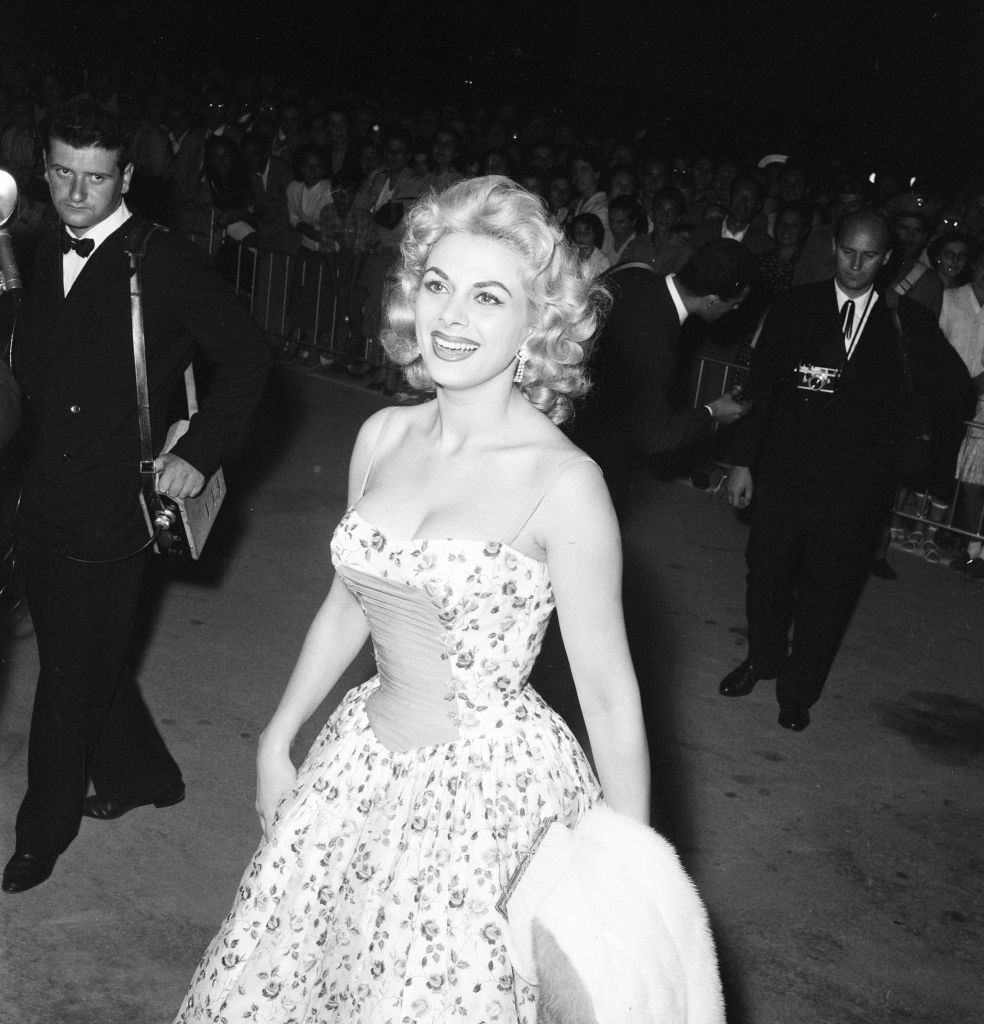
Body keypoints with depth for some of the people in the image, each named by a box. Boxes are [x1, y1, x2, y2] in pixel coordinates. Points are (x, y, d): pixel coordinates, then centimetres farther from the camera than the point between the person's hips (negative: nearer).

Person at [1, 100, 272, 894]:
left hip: (111, 511, -7)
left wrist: (200, 452, -13)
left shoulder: (166, 263, -12)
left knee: (74, 674, 5)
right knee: (87, 660, 18)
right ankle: (140, 775, 41)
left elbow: (247, 356, -10)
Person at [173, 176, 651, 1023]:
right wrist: (279, 738, 18)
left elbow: (609, 693, -14)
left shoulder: (565, 484, -19)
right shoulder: (384, 438, -1)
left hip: (494, 787, -6)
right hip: (362, 764, 6)